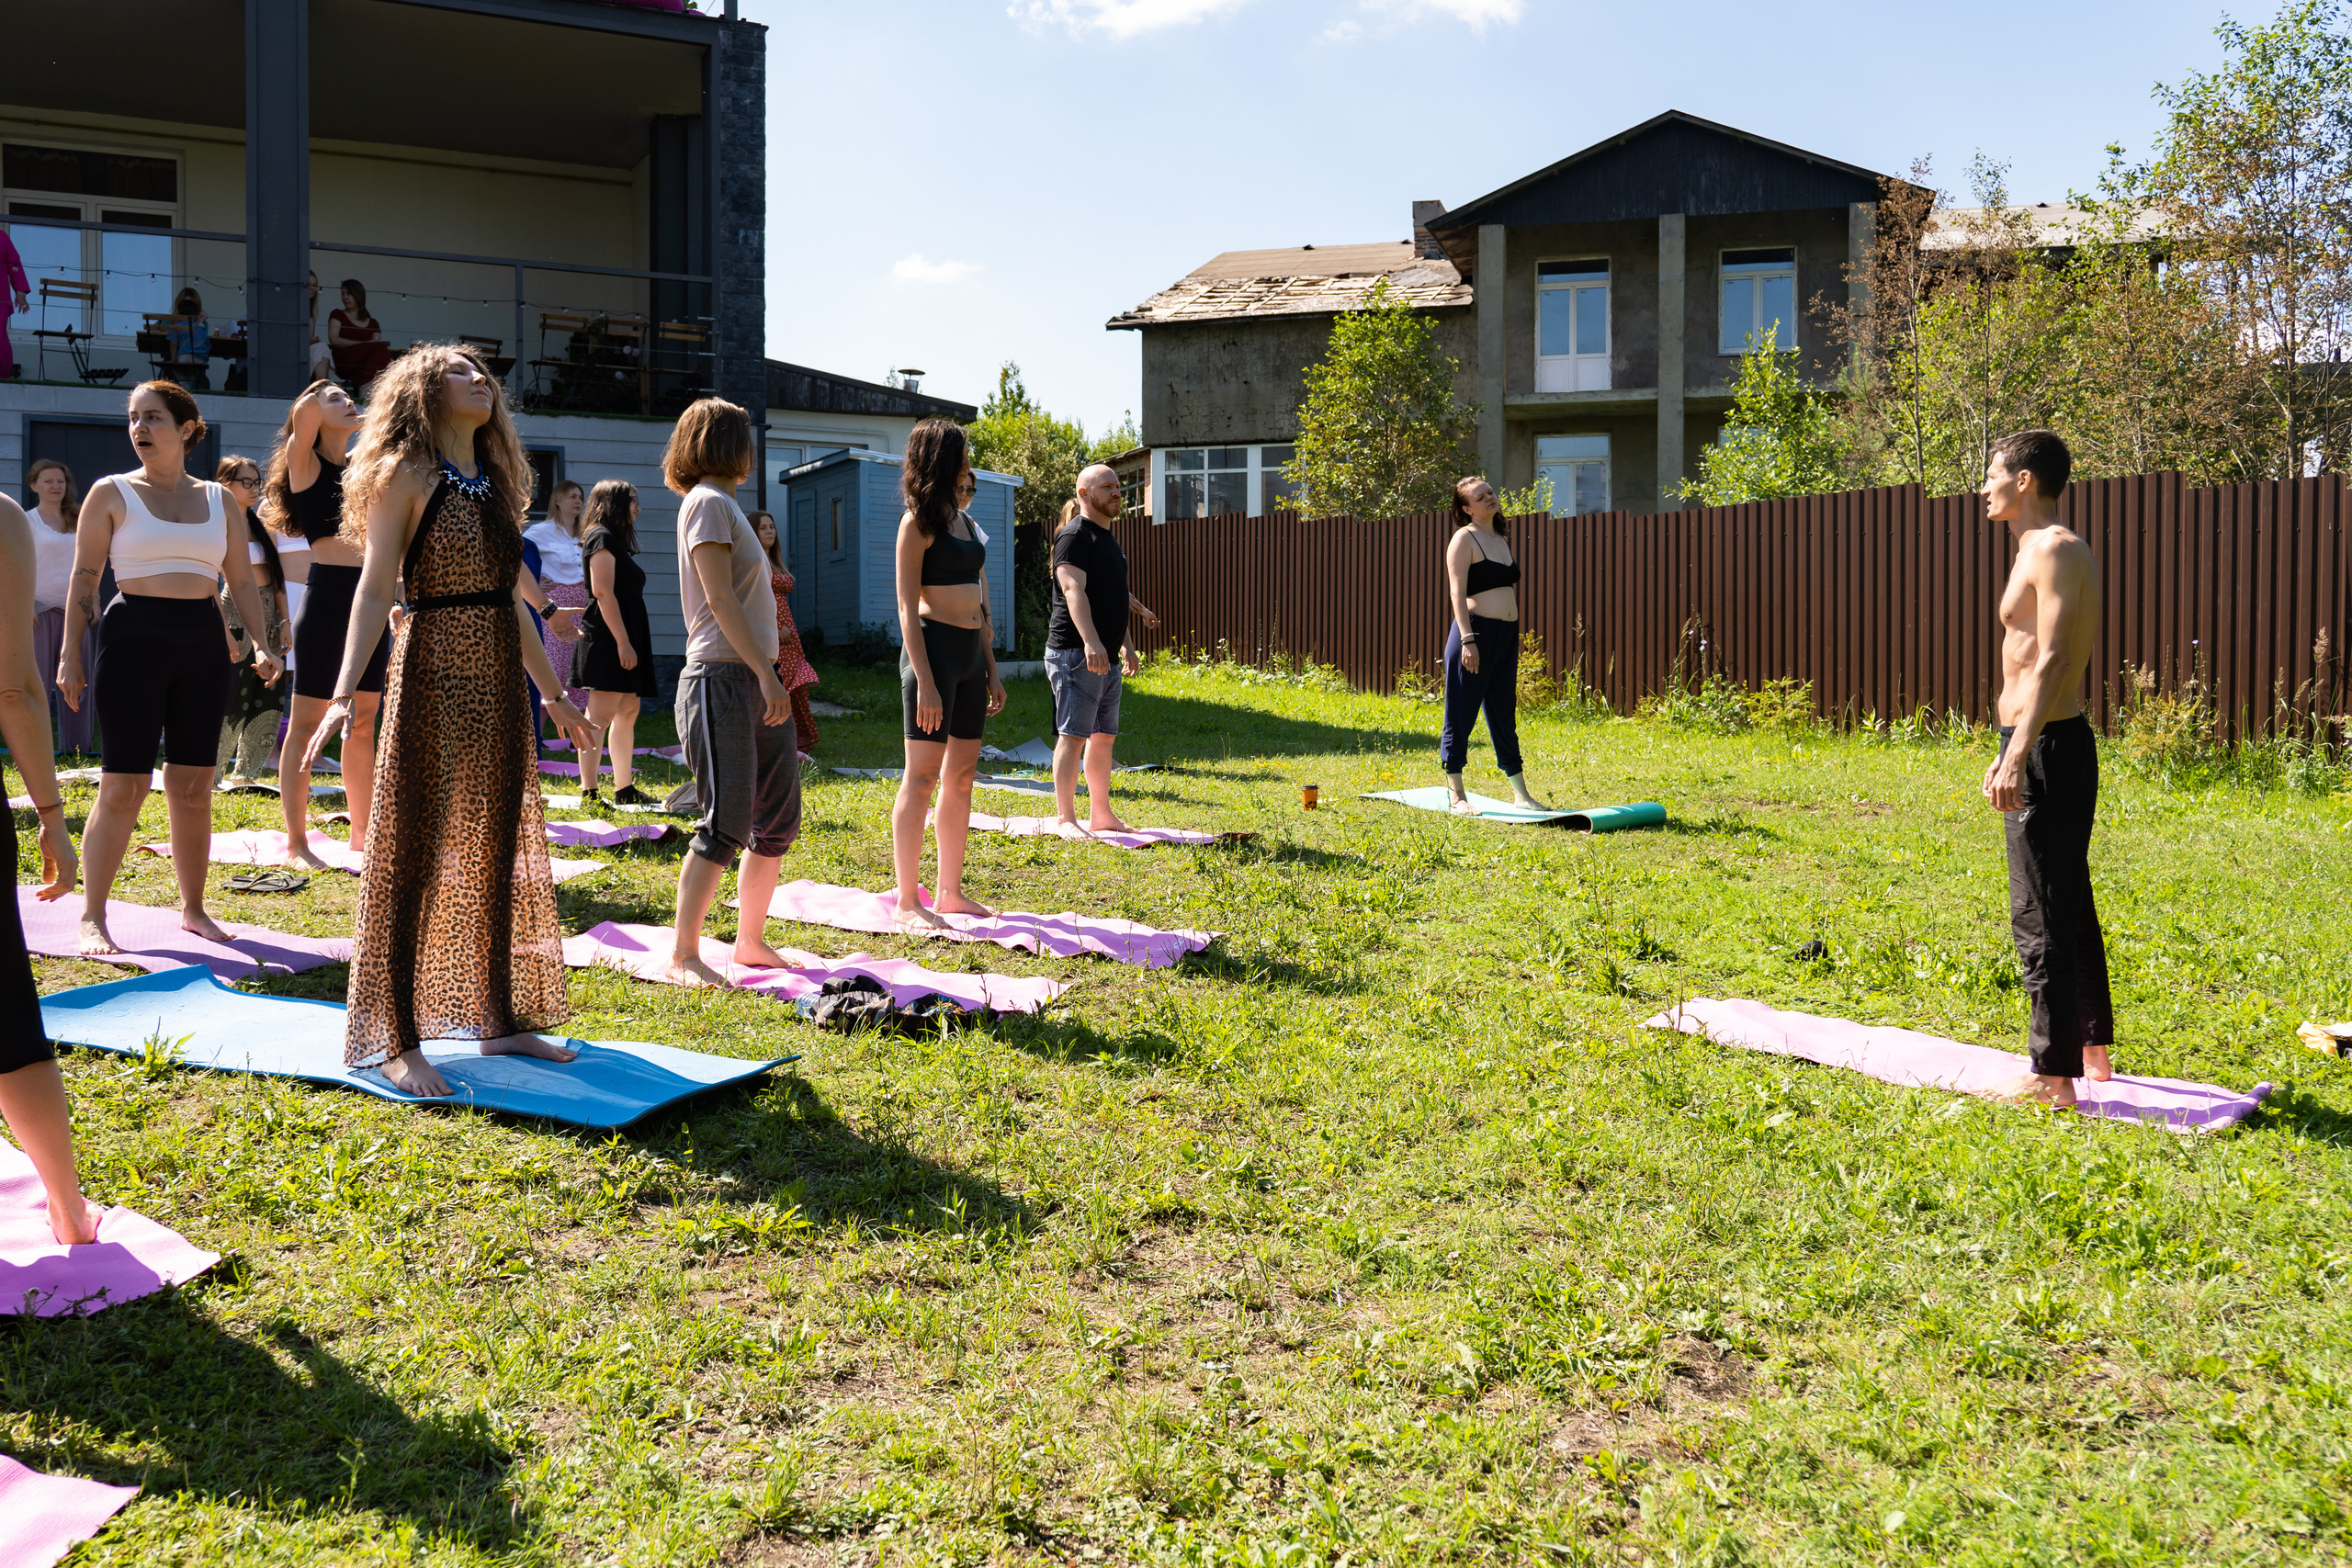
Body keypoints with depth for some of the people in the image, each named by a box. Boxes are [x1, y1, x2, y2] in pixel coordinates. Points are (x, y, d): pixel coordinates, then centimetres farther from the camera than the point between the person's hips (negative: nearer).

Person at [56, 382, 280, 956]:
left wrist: (263, 643, 3)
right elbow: (85, 576, 2)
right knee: (122, 786, -6)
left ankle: (193, 909, 18)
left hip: (203, 641, 3)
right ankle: (92, 917, 3)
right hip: (133, 636, -3)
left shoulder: (220, 500, 12)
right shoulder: (111, 493, 3)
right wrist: (70, 653, -5)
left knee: (194, 786, 6)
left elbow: (242, 580, 15)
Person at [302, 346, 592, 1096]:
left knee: (497, 852, 11)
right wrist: (345, 690, -22)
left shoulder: (494, 482, 16)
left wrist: (555, 695, 23)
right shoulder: (406, 476, -3)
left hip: (499, 679, 7)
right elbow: (375, 590, -11)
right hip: (434, 673, -7)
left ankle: (499, 1019, 20)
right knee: (413, 853, -4)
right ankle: (395, 1041, 1)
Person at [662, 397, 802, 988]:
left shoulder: (726, 505, 22)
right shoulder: (708, 502, -7)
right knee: (727, 825, -11)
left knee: (779, 817, 10)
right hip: (722, 678, -10)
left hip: (755, 681, 10)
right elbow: (720, 598, -16)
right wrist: (766, 672, -19)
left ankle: (751, 941, 20)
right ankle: (682, 956, -5)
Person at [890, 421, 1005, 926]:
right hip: (933, 648, -8)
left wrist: (992, 671, 17)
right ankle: (907, 901, -3)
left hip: (970, 654, 8)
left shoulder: (965, 521, 17)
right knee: (922, 775, -6)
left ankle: (950, 893, 17)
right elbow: (908, 608, -12)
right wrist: (925, 682, -19)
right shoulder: (918, 523, -7)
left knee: (962, 775, 9)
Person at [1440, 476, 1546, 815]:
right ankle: (1456, 795, 3)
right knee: (1461, 714, -3)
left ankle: (1520, 794, 18)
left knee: (1504, 715, 13)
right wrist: (1467, 640, -21)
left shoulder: (1501, 537, 17)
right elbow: (1457, 592, -14)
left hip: (1506, 635, 8)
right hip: (1476, 631, -8)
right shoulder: (1464, 539, -7)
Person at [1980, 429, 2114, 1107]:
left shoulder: (2055, 550, -14)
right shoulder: (2043, 551, 18)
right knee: (2070, 907, 17)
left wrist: (2020, 755, -28)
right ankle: (2092, 1055, 28)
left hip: (2047, 749, -11)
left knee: (2040, 917, -7)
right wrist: (2009, 749, 27)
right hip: (2057, 746, 11)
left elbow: (2052, 661, -23)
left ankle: (2052, 1076, -2)